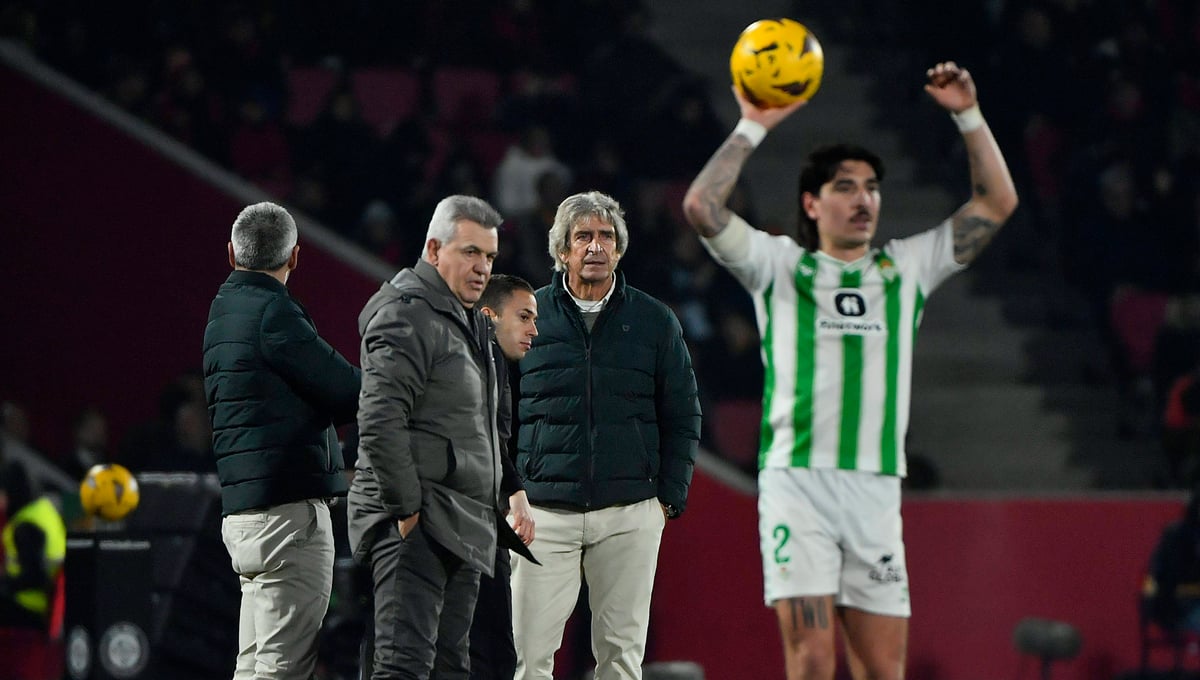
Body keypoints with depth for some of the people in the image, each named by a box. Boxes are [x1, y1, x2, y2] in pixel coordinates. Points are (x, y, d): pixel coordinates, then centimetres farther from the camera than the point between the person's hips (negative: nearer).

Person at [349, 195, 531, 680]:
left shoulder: (469, 323, 22)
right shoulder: (407, 316, -12)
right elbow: (379, 423, -22)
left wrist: (493, 515, 21)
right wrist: (406, 508, -21)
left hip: (461, 530, 10)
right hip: (415, 528, -10)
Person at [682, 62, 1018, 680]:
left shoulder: (905, 268, 19)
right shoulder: (779, 266, 12)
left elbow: (997, 202, 17)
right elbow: (702, 206, -1)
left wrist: (968, 116, 9)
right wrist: (753, 127, 2)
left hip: (876, 490, 3)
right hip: (795, 483, -3)